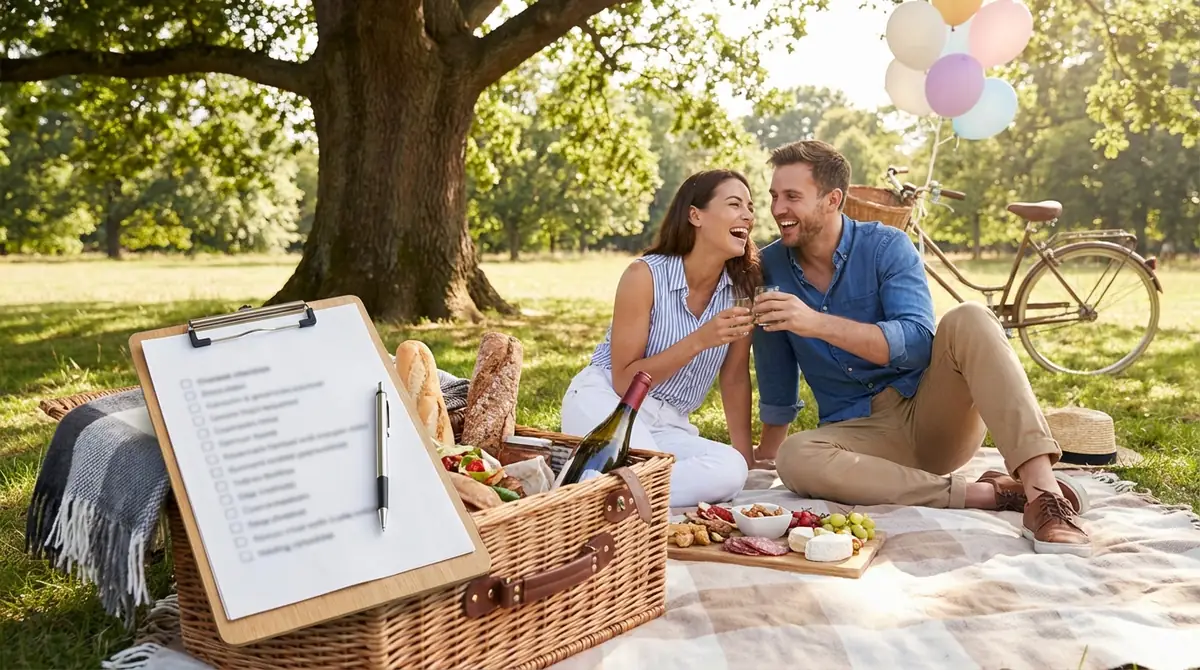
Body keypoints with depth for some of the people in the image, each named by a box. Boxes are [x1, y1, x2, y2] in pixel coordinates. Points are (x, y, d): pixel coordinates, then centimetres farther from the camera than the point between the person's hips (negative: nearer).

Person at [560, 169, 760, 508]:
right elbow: (624, 382, -14)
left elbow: (735, 378, 8)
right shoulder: (645, 275, -14)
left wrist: (747, 457, 6)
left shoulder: (743, 287, -3)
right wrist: (699, 341, -25)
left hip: (670, 427, 6)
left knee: (731, 471, -27)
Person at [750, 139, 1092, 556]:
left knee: (968, 321, -29)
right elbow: (776, 383, 13)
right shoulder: (770, 268, 1)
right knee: (793, 459, -33)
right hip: (860, 432, 2)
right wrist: (764, 457, 20)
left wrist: (818, 324, -34)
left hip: (931, 413, -1)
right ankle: (987, 494, -29)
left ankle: (1042, 492, -42)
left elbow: (917, 341, -23)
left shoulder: (885, 245, -7)